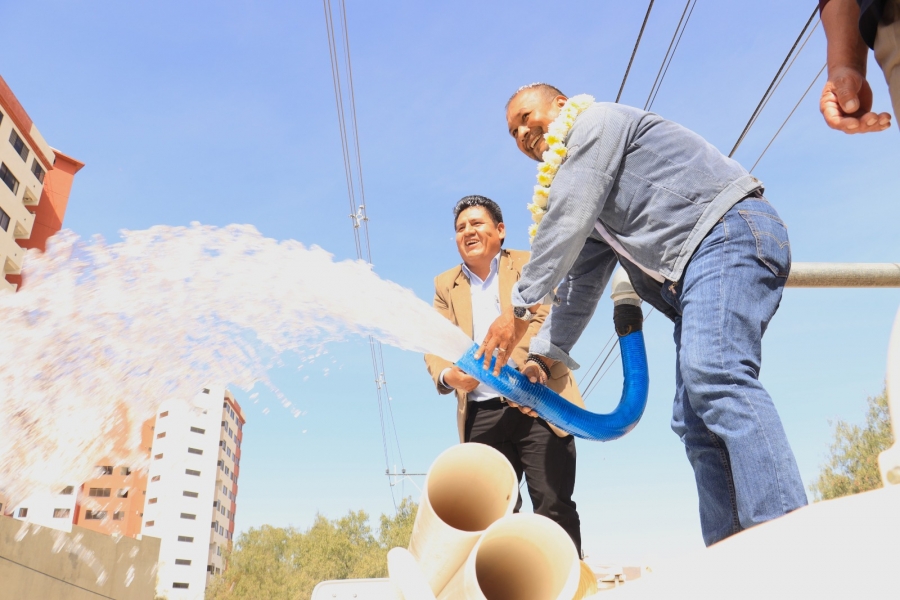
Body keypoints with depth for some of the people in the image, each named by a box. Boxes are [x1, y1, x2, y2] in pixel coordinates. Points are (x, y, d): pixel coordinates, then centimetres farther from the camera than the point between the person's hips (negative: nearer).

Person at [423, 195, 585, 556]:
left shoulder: (530, 265, 9)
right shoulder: (446, 285, 17)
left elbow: (548, 319, -5)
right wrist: (447, 375, -17)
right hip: (481, 415, 3)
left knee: (553, 506, -6)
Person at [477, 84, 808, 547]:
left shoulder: (595, 120, 3)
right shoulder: (595, 211, 29)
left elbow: (566, 222, -10)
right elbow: (580, 283, 27)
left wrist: (521, 306, -8)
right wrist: (545, 354, 21)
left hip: (729, 232, -9)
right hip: (693, 274, 9)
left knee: (713, 375, -30)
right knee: (695, 422, -1)